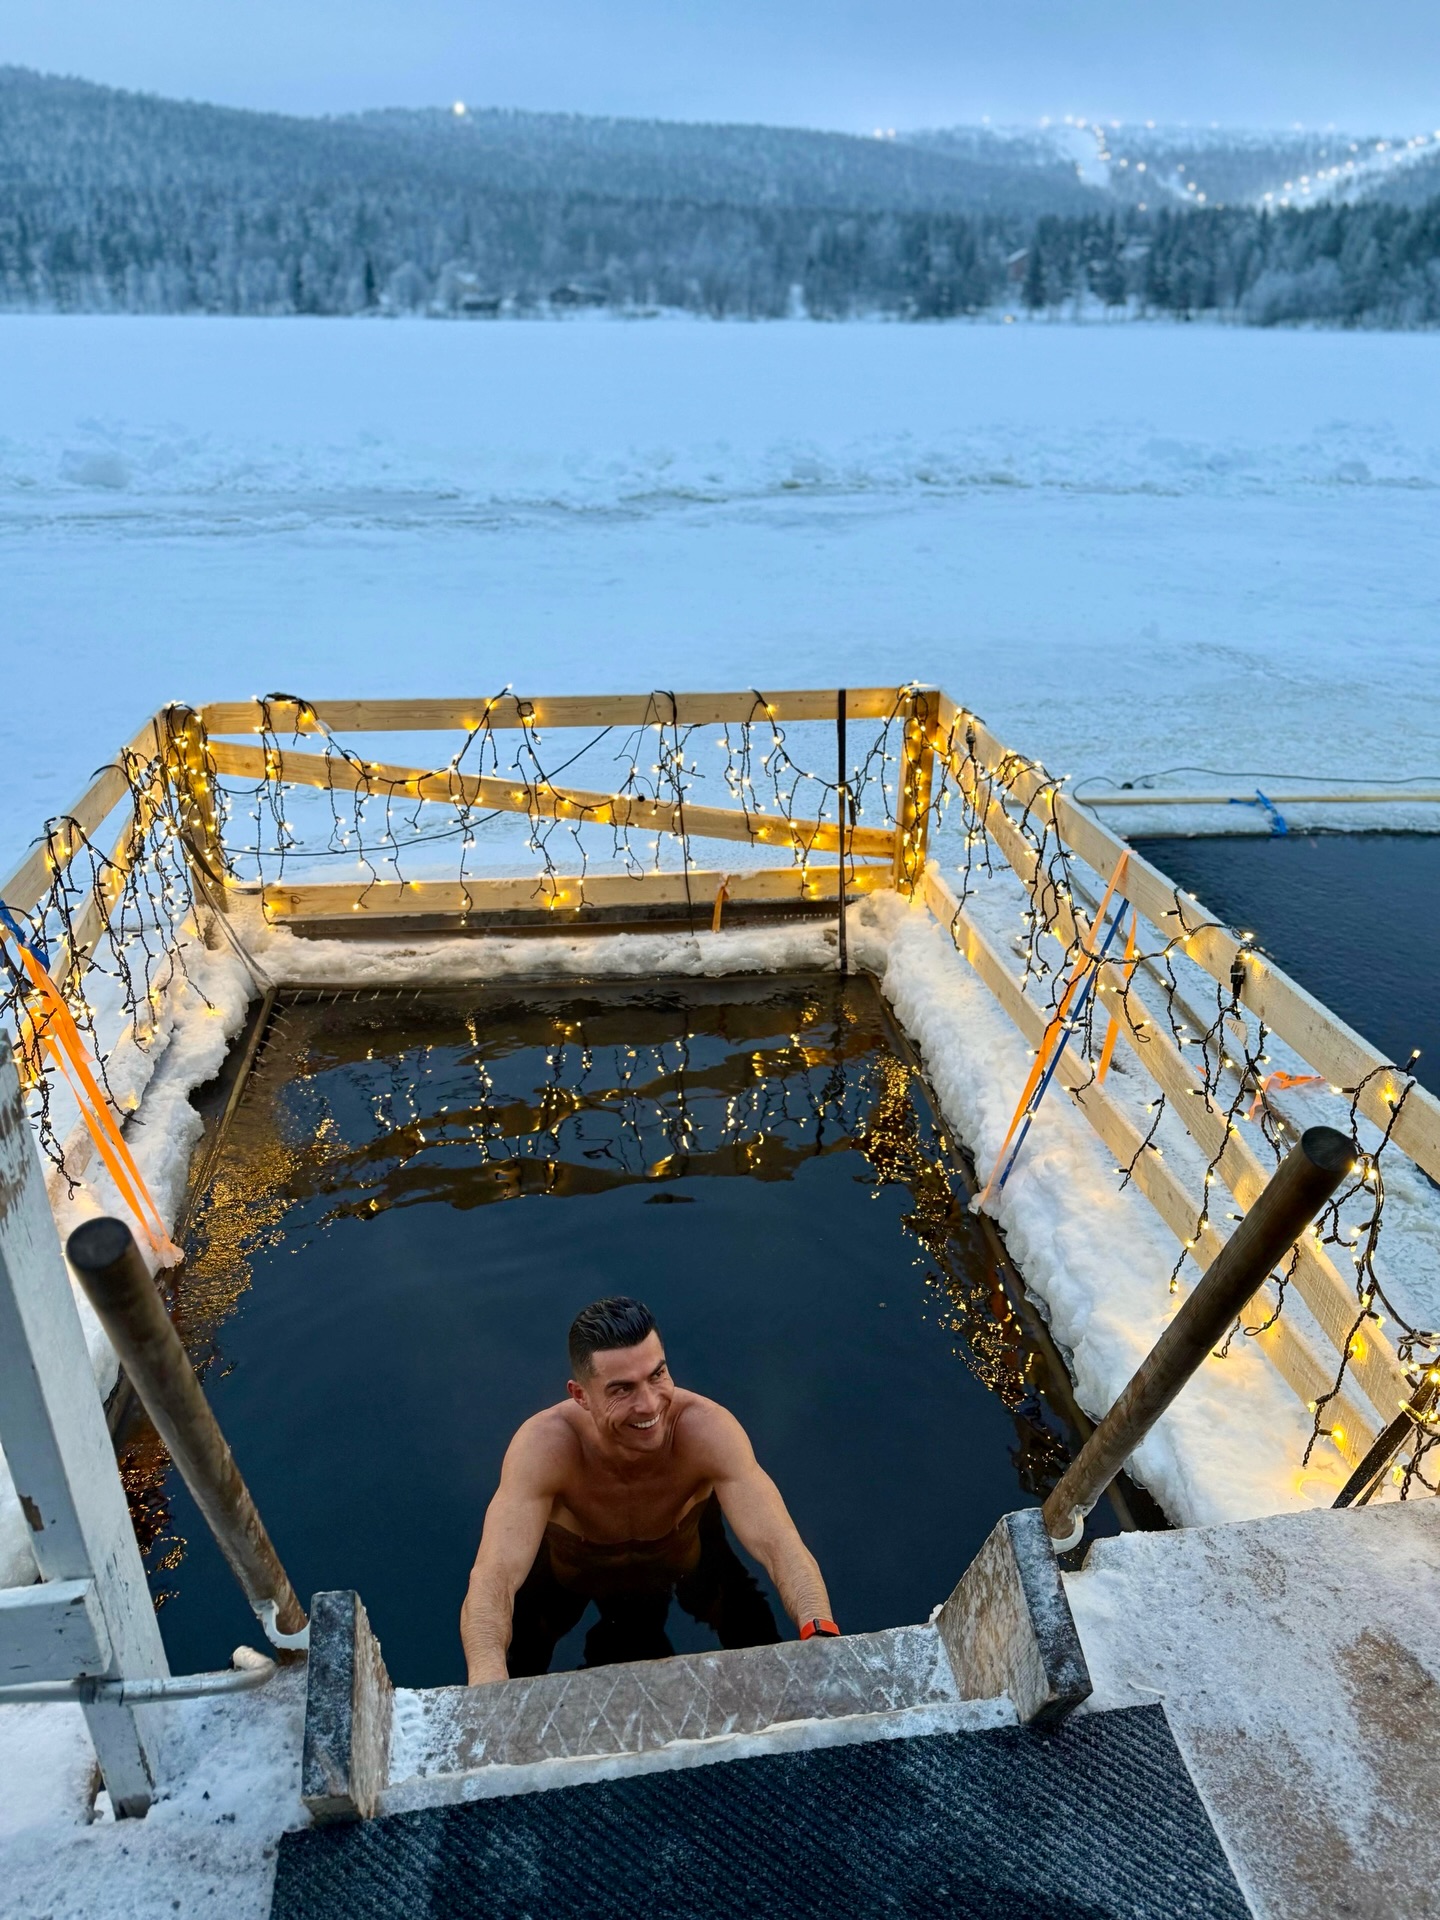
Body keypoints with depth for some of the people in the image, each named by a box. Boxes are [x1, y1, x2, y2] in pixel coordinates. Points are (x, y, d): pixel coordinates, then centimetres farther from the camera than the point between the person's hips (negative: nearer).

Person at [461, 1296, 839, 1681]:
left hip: (688, 1551, 1)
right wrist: (488, 1686, -65)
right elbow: (492, 1578, -46)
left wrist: (821, 1634, -61)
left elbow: (778, 1544, -42)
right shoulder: (544, 1445, -39)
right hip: (568, 1562, 0)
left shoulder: (707, 1430, -37)